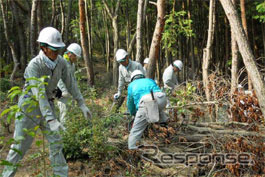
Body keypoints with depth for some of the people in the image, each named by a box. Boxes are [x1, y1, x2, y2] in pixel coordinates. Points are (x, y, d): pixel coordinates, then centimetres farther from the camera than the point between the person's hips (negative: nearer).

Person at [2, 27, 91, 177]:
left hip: (47, 105, 5)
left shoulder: (61, 62, -9)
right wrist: (51, 120, -42)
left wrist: (82, 104, 1)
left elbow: (70, 83, 2)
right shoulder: (34, 65, -28)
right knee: (20, 145, 3)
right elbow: (39, 94, -35)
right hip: (30, 105, -5)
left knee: (56, 141, 4)